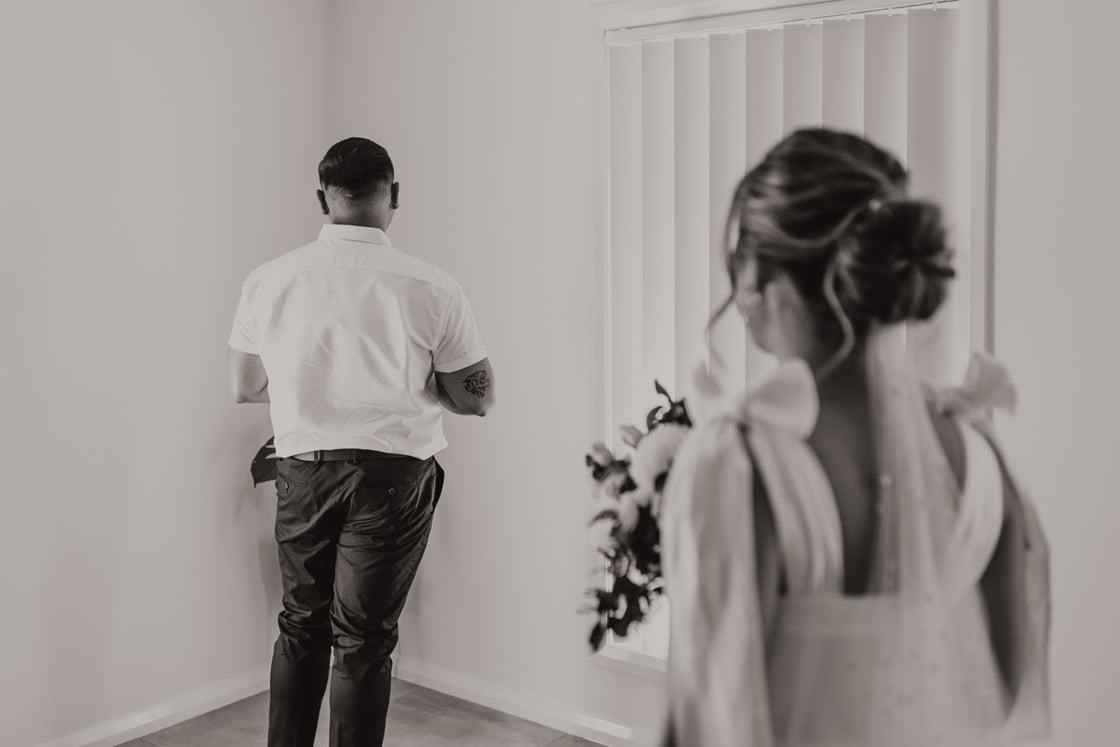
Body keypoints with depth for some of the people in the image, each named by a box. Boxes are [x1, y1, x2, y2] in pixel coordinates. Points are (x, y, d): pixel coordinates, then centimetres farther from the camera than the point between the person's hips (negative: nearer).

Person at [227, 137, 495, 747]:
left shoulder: (268, 280, -4)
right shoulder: (431, 290, -12)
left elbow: (243, 389, 7)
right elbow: (476, 399, -5)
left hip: (302, 470, 3)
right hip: (392, 474, -3)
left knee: (301, 626, 20)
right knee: (363, 640, 8)